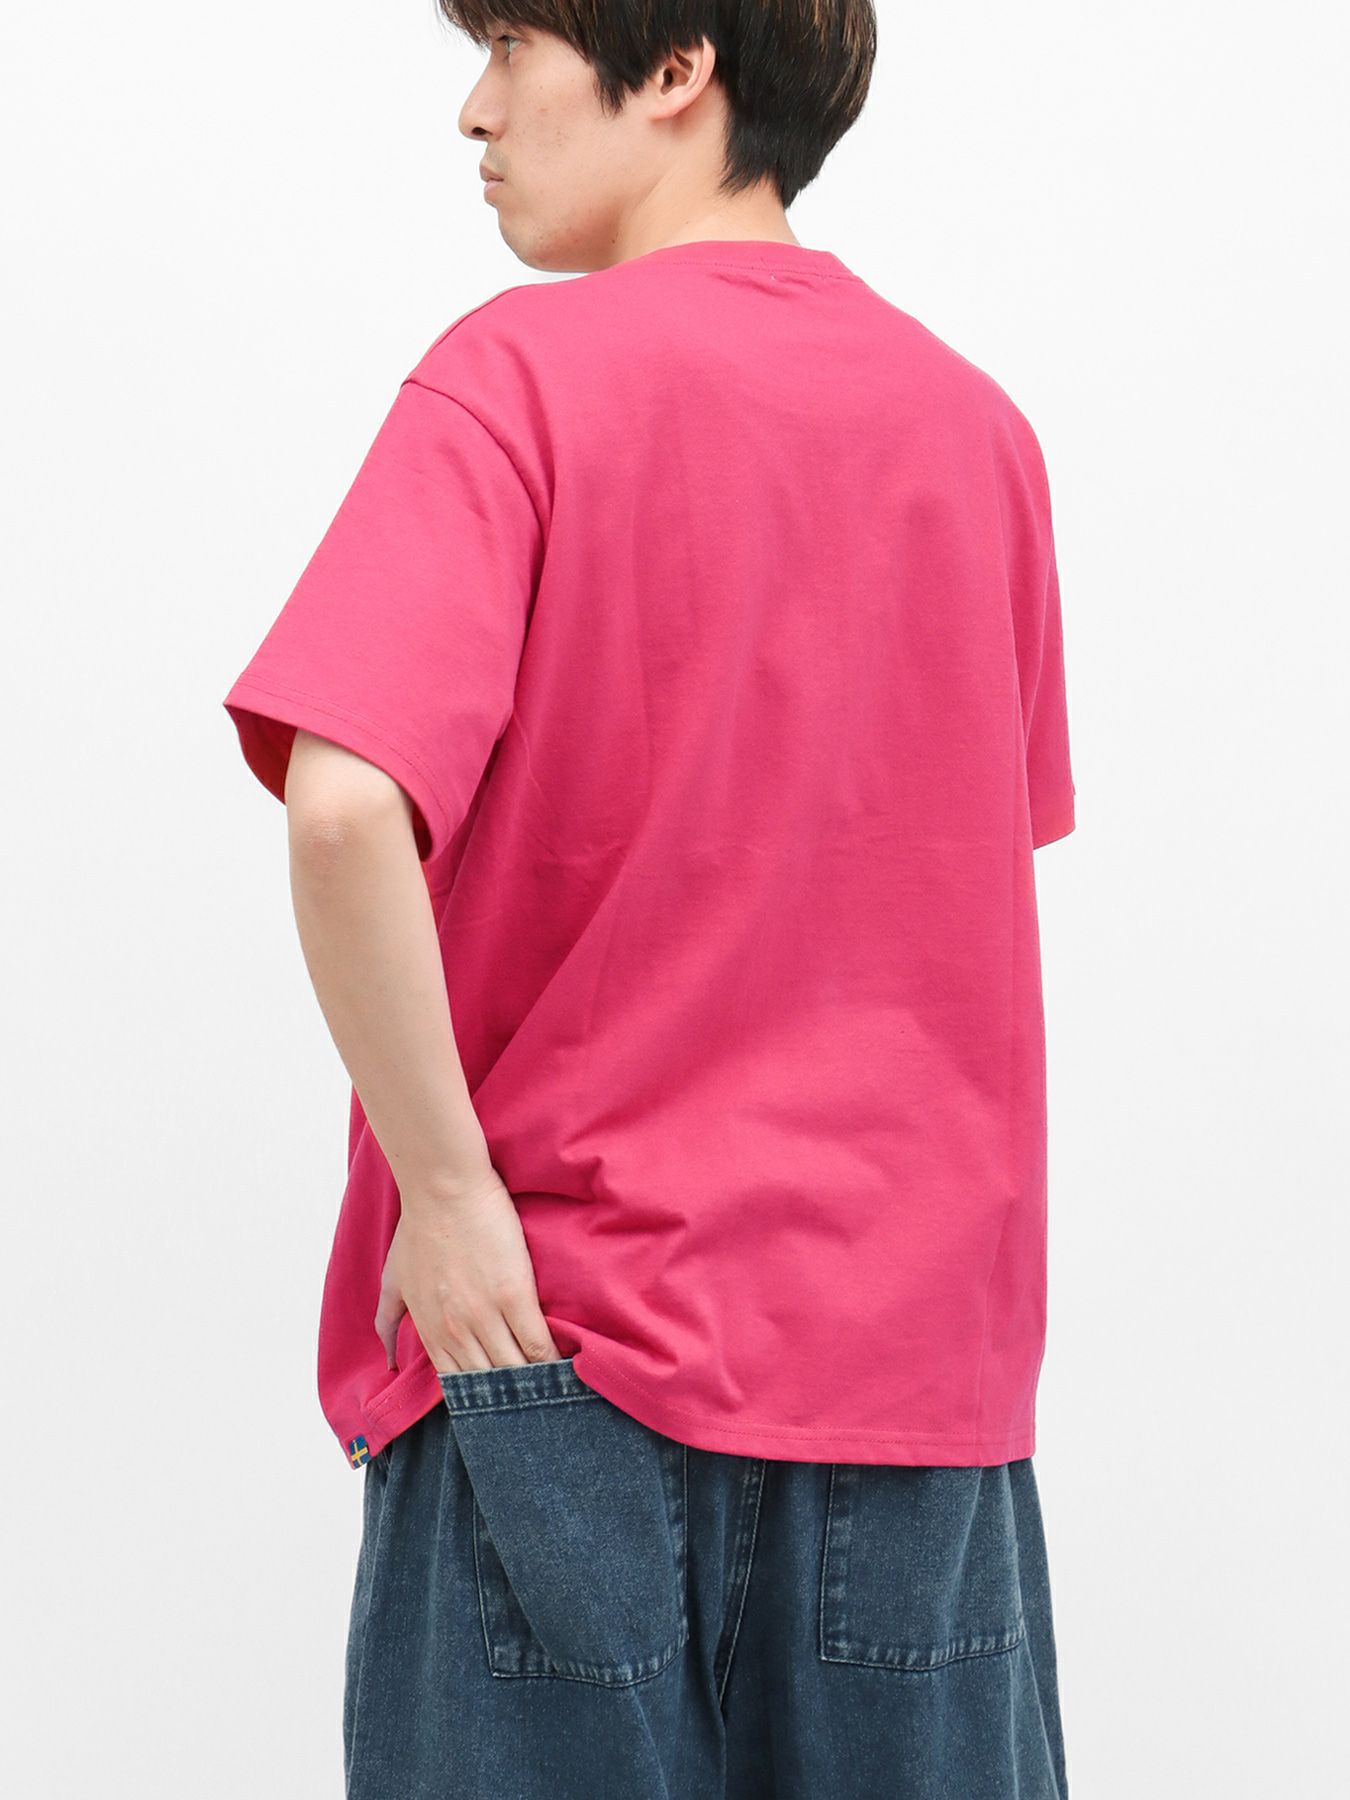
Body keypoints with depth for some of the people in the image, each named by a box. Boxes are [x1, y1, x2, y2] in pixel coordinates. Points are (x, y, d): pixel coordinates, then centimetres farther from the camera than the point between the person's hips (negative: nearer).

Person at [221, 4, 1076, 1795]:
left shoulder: (520, 377, -10)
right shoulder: (977, 422, 7)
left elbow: (344, 807, -23)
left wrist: (448, 1186, -14)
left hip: (568, 1328, -4)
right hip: (922, 1341, 5)